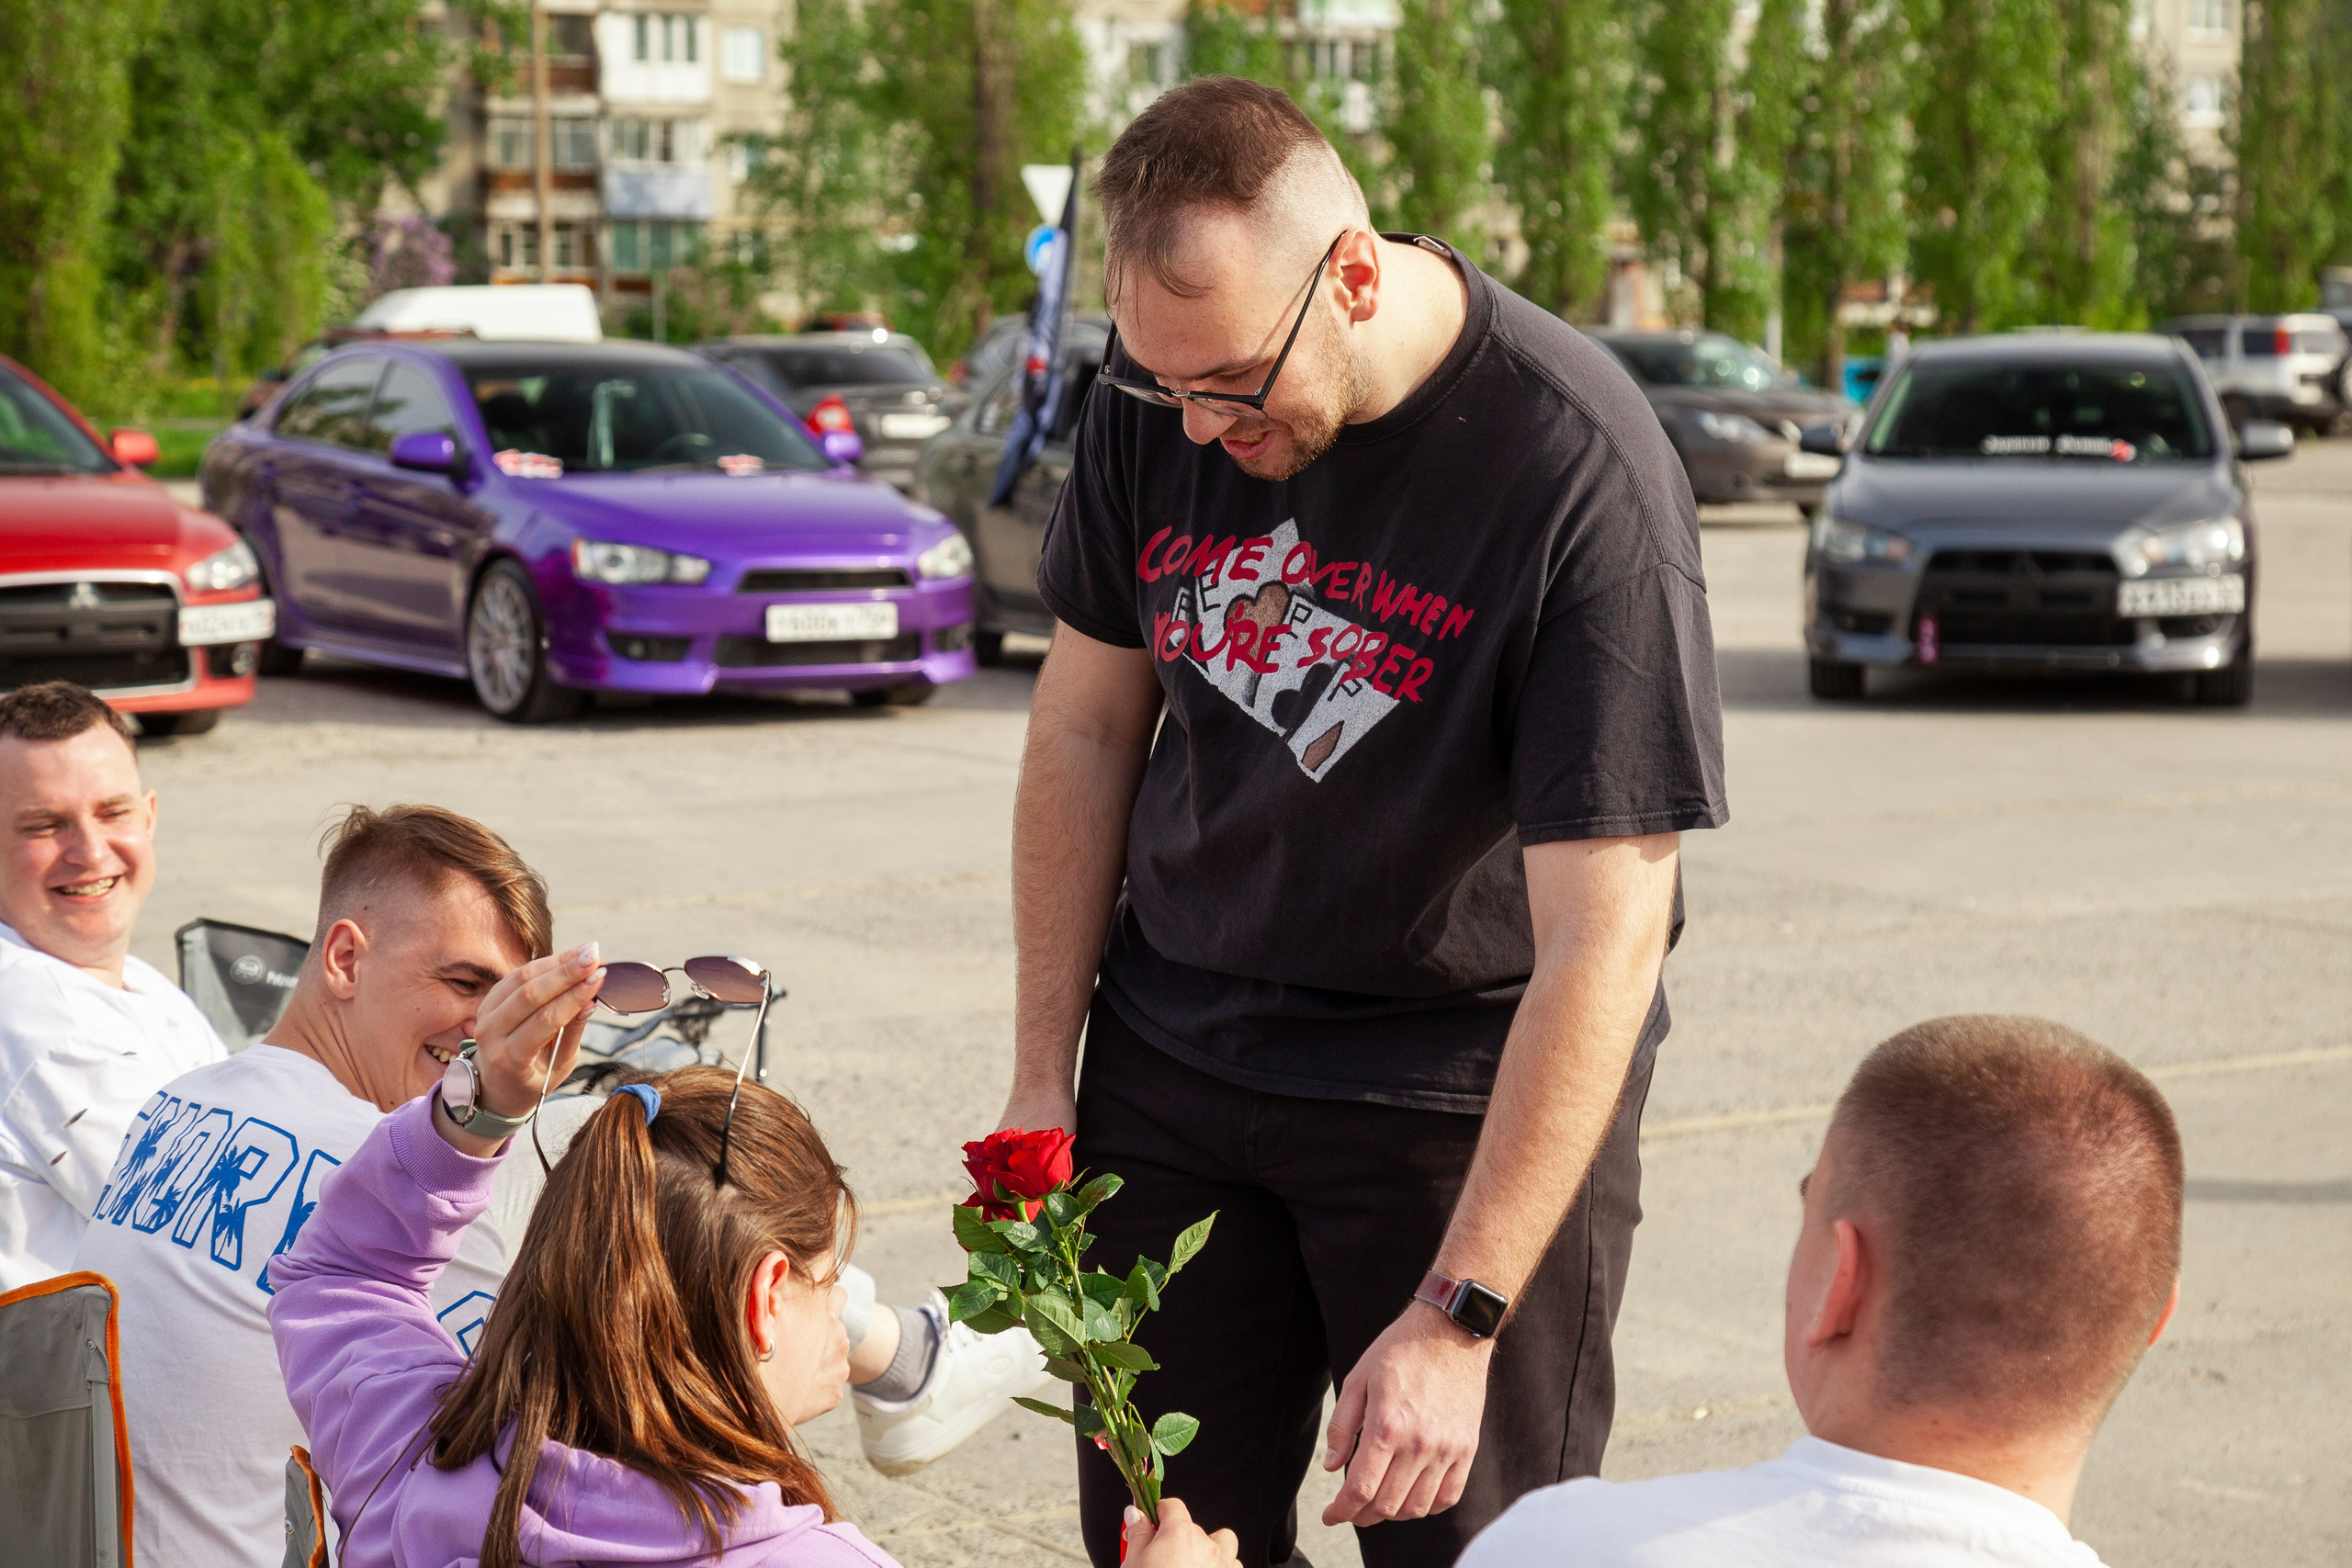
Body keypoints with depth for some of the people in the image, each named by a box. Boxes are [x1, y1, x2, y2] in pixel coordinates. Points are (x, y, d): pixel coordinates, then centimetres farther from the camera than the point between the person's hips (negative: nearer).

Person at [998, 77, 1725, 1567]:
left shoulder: (1581, 469, -24)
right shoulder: (1158, 396, -7)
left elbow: (1602, 942, -25)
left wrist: (1458, 1319, -26)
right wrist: (1042, 1081, 5)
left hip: (1472, 1086, -4)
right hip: (1174, 1044, 4)